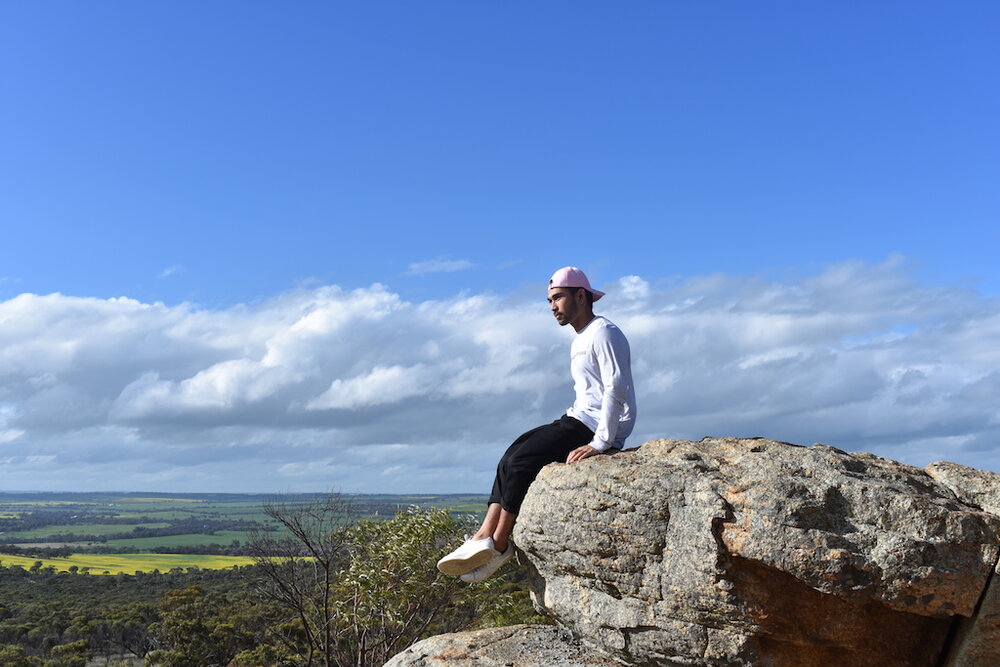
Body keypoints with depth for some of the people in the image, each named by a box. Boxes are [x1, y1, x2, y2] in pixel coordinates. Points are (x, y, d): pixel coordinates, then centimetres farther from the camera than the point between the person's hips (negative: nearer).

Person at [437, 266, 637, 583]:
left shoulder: (604, 333, -8)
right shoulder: (580, 340, 23)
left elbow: (617, 390, -19)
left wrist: (600, 442, -25)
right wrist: (566, 427, 9)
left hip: (597, 427, -10)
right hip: (580, 421, 10)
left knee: (520, 462, -17)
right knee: (510, 458, -2)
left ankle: (498, 544, -7)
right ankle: (484, 536, -10)